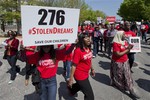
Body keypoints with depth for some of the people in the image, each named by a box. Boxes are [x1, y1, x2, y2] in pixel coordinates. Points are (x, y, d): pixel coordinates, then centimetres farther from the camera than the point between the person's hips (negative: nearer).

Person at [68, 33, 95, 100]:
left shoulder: (88, 48, -1)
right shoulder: (78, 50, -25)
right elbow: (74, 65, -24)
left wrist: (92, 69, 22)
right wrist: (71, 79, -22)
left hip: (85, 74, 8)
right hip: (80, 75, -8)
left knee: (80, 86, 35)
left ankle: (71, 89, 64)